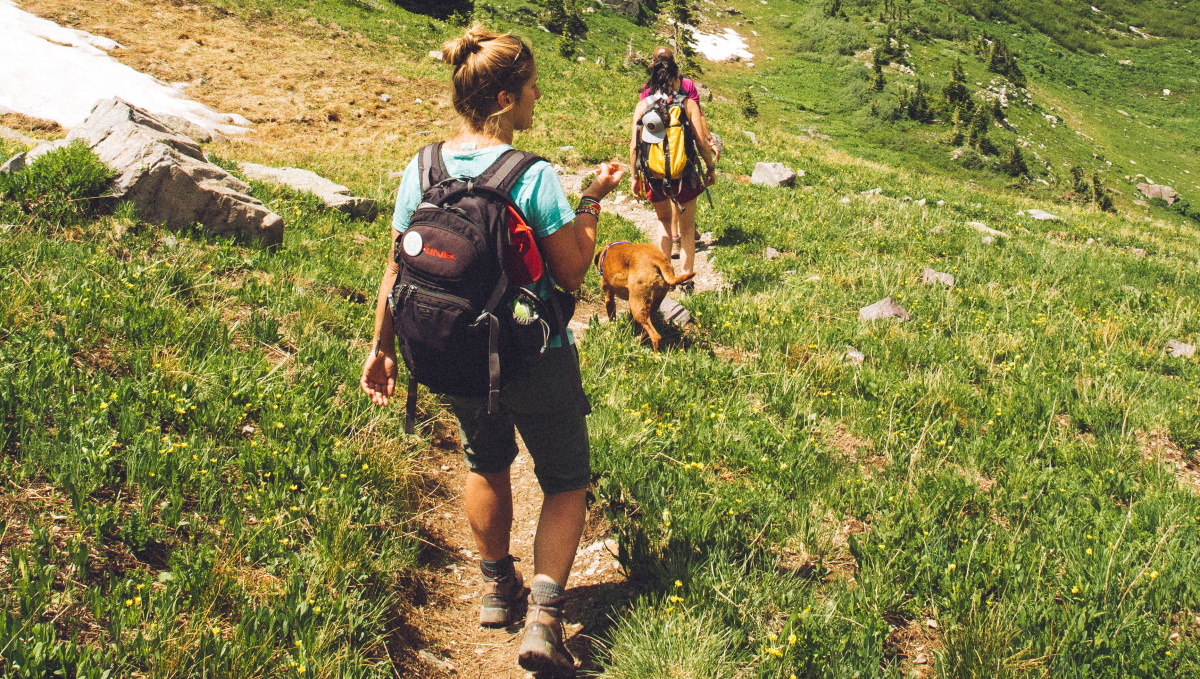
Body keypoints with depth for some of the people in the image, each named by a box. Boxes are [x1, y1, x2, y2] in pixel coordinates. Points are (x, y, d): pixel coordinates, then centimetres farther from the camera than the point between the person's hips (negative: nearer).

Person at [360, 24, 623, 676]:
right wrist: (593, 201, -2)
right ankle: (544, 615, 2)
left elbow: (396, 269, 1)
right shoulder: (534, 177, -20)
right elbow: (573, 272, -13)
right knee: (565, 482, 15)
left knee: (486, 463, 29)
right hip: (536, 364, -5)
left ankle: (497, 586, 43)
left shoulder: (420, 170, -6)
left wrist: (381, 347, 12)